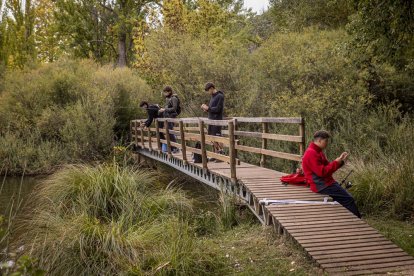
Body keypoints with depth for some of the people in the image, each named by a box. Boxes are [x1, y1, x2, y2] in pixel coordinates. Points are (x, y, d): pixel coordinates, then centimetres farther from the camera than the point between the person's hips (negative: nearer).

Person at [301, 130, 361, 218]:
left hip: (326, 182, 10)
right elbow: (322, 172, -23)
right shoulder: (311, 153, -18)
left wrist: (340, 161, 3)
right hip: (322, 185, -10)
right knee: (348, 199, -10)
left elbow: (327, 166, 17)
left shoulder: (317, 152, 15)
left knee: (347, 197, 8)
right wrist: (336, 162, -15)